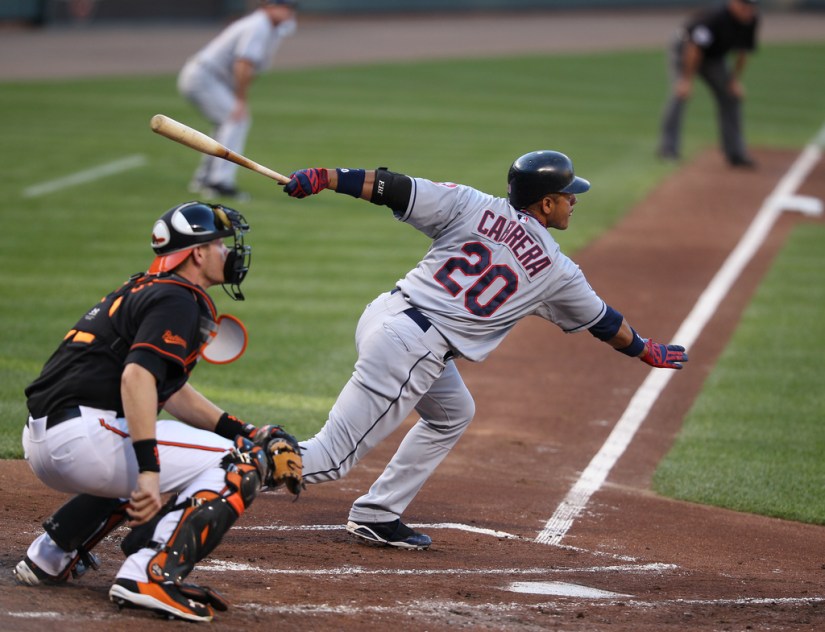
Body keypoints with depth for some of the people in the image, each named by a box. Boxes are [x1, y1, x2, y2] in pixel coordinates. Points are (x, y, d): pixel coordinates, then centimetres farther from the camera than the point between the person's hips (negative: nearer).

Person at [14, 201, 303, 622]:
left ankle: (51, 555, 27)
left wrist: (244, 431, 24)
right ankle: (150, 575, -22)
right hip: (81, 435, -10)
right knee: (239, 466, -7)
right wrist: (148, 470, -29)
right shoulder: (178, 300, -7)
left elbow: (170, 389, 31)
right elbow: (137, 376, -23)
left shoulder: (145, 289, 24)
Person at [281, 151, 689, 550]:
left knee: (453, 412, 28)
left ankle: (376, 515, 26)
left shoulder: (471, 207, 8)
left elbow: (394, 188, -1)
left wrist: (323, 178, 1)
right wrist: (646, 351, 36)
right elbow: (605, 324, 19)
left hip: (382, 314, 6)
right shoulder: (558, 271, 4)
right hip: (411, 351, -6)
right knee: (332, 457, -4)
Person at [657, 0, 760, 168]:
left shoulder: (751, 20, -16)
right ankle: (668, 148, -24)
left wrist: (735, 80, -3)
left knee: (731, 97, 2)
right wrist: (687, 80, -30)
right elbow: (695, 49, -32)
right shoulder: (715, 18, -37)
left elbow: (744, 51, -1)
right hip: (685, 52, -7)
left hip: (716, 59, 7)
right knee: (680, 94, -23)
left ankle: (735, 153, 10)